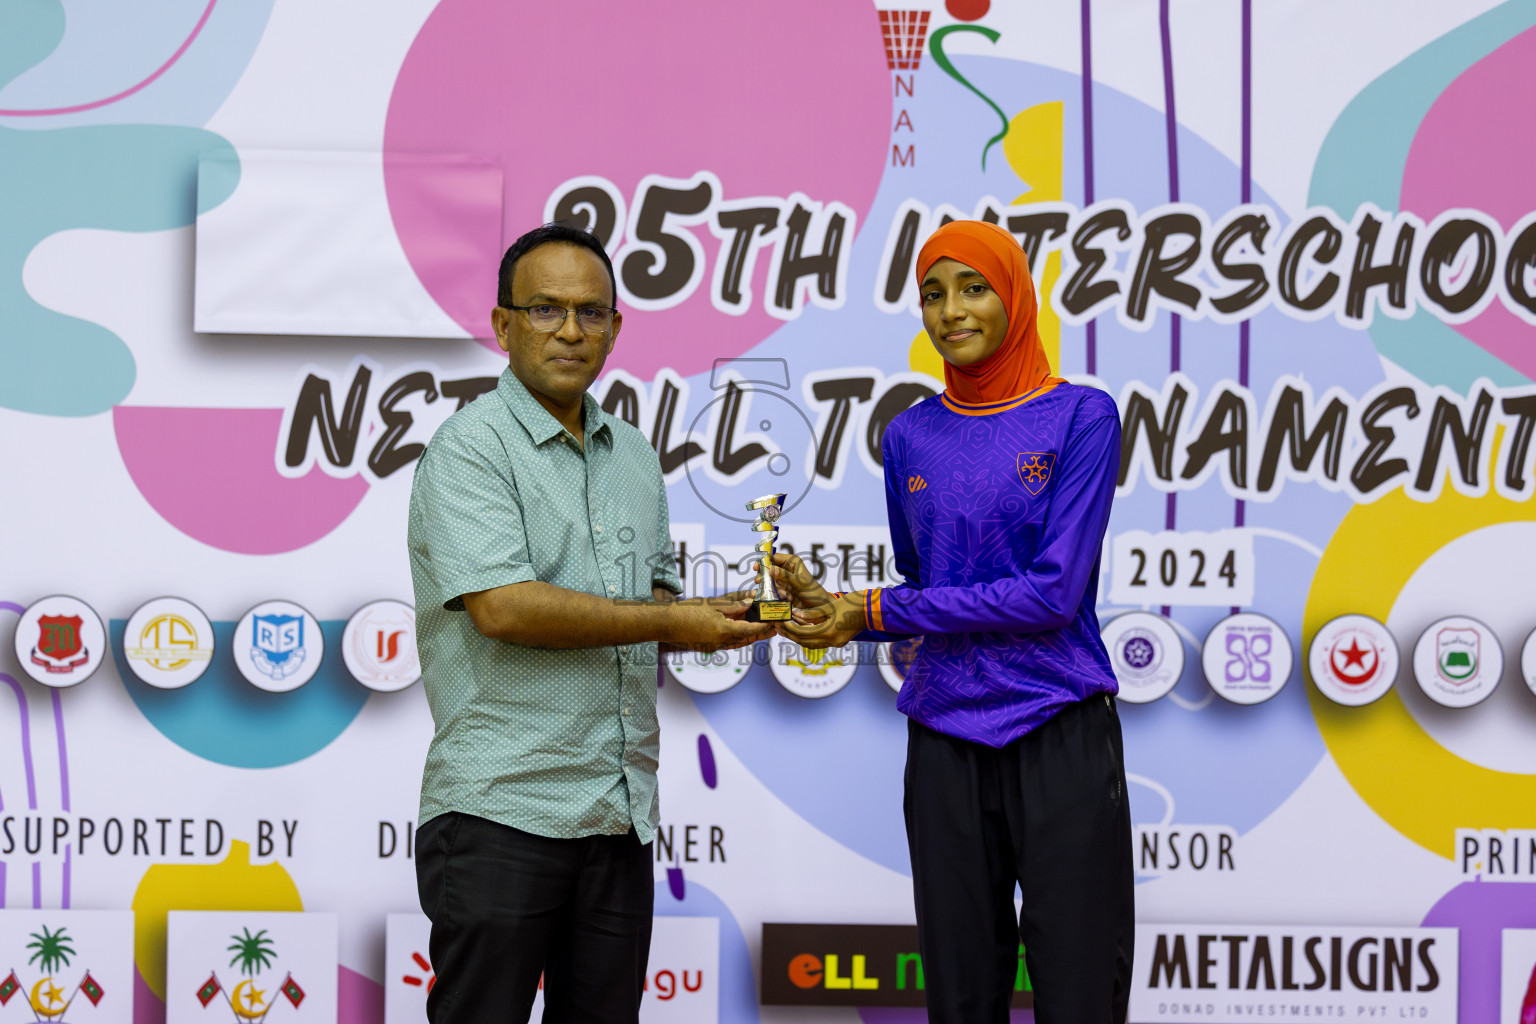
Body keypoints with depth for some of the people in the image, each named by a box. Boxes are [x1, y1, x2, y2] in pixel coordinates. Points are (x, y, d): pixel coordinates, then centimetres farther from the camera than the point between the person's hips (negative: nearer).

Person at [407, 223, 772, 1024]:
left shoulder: (632, 455, 17)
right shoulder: (470, 447, -7)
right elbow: (502, 606, -19)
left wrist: (719, 618, 1)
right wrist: (671, 621, -13)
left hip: (620, 817, 7)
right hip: (502, 813, -7)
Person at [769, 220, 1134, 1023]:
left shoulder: (1080, 417, -4)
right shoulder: (911, 437, 10)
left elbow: (1055, 592, -13)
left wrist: (874, 613, -11)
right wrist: (827, 605, -3)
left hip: (1062, 740, -4)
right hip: (945, 744, 4)